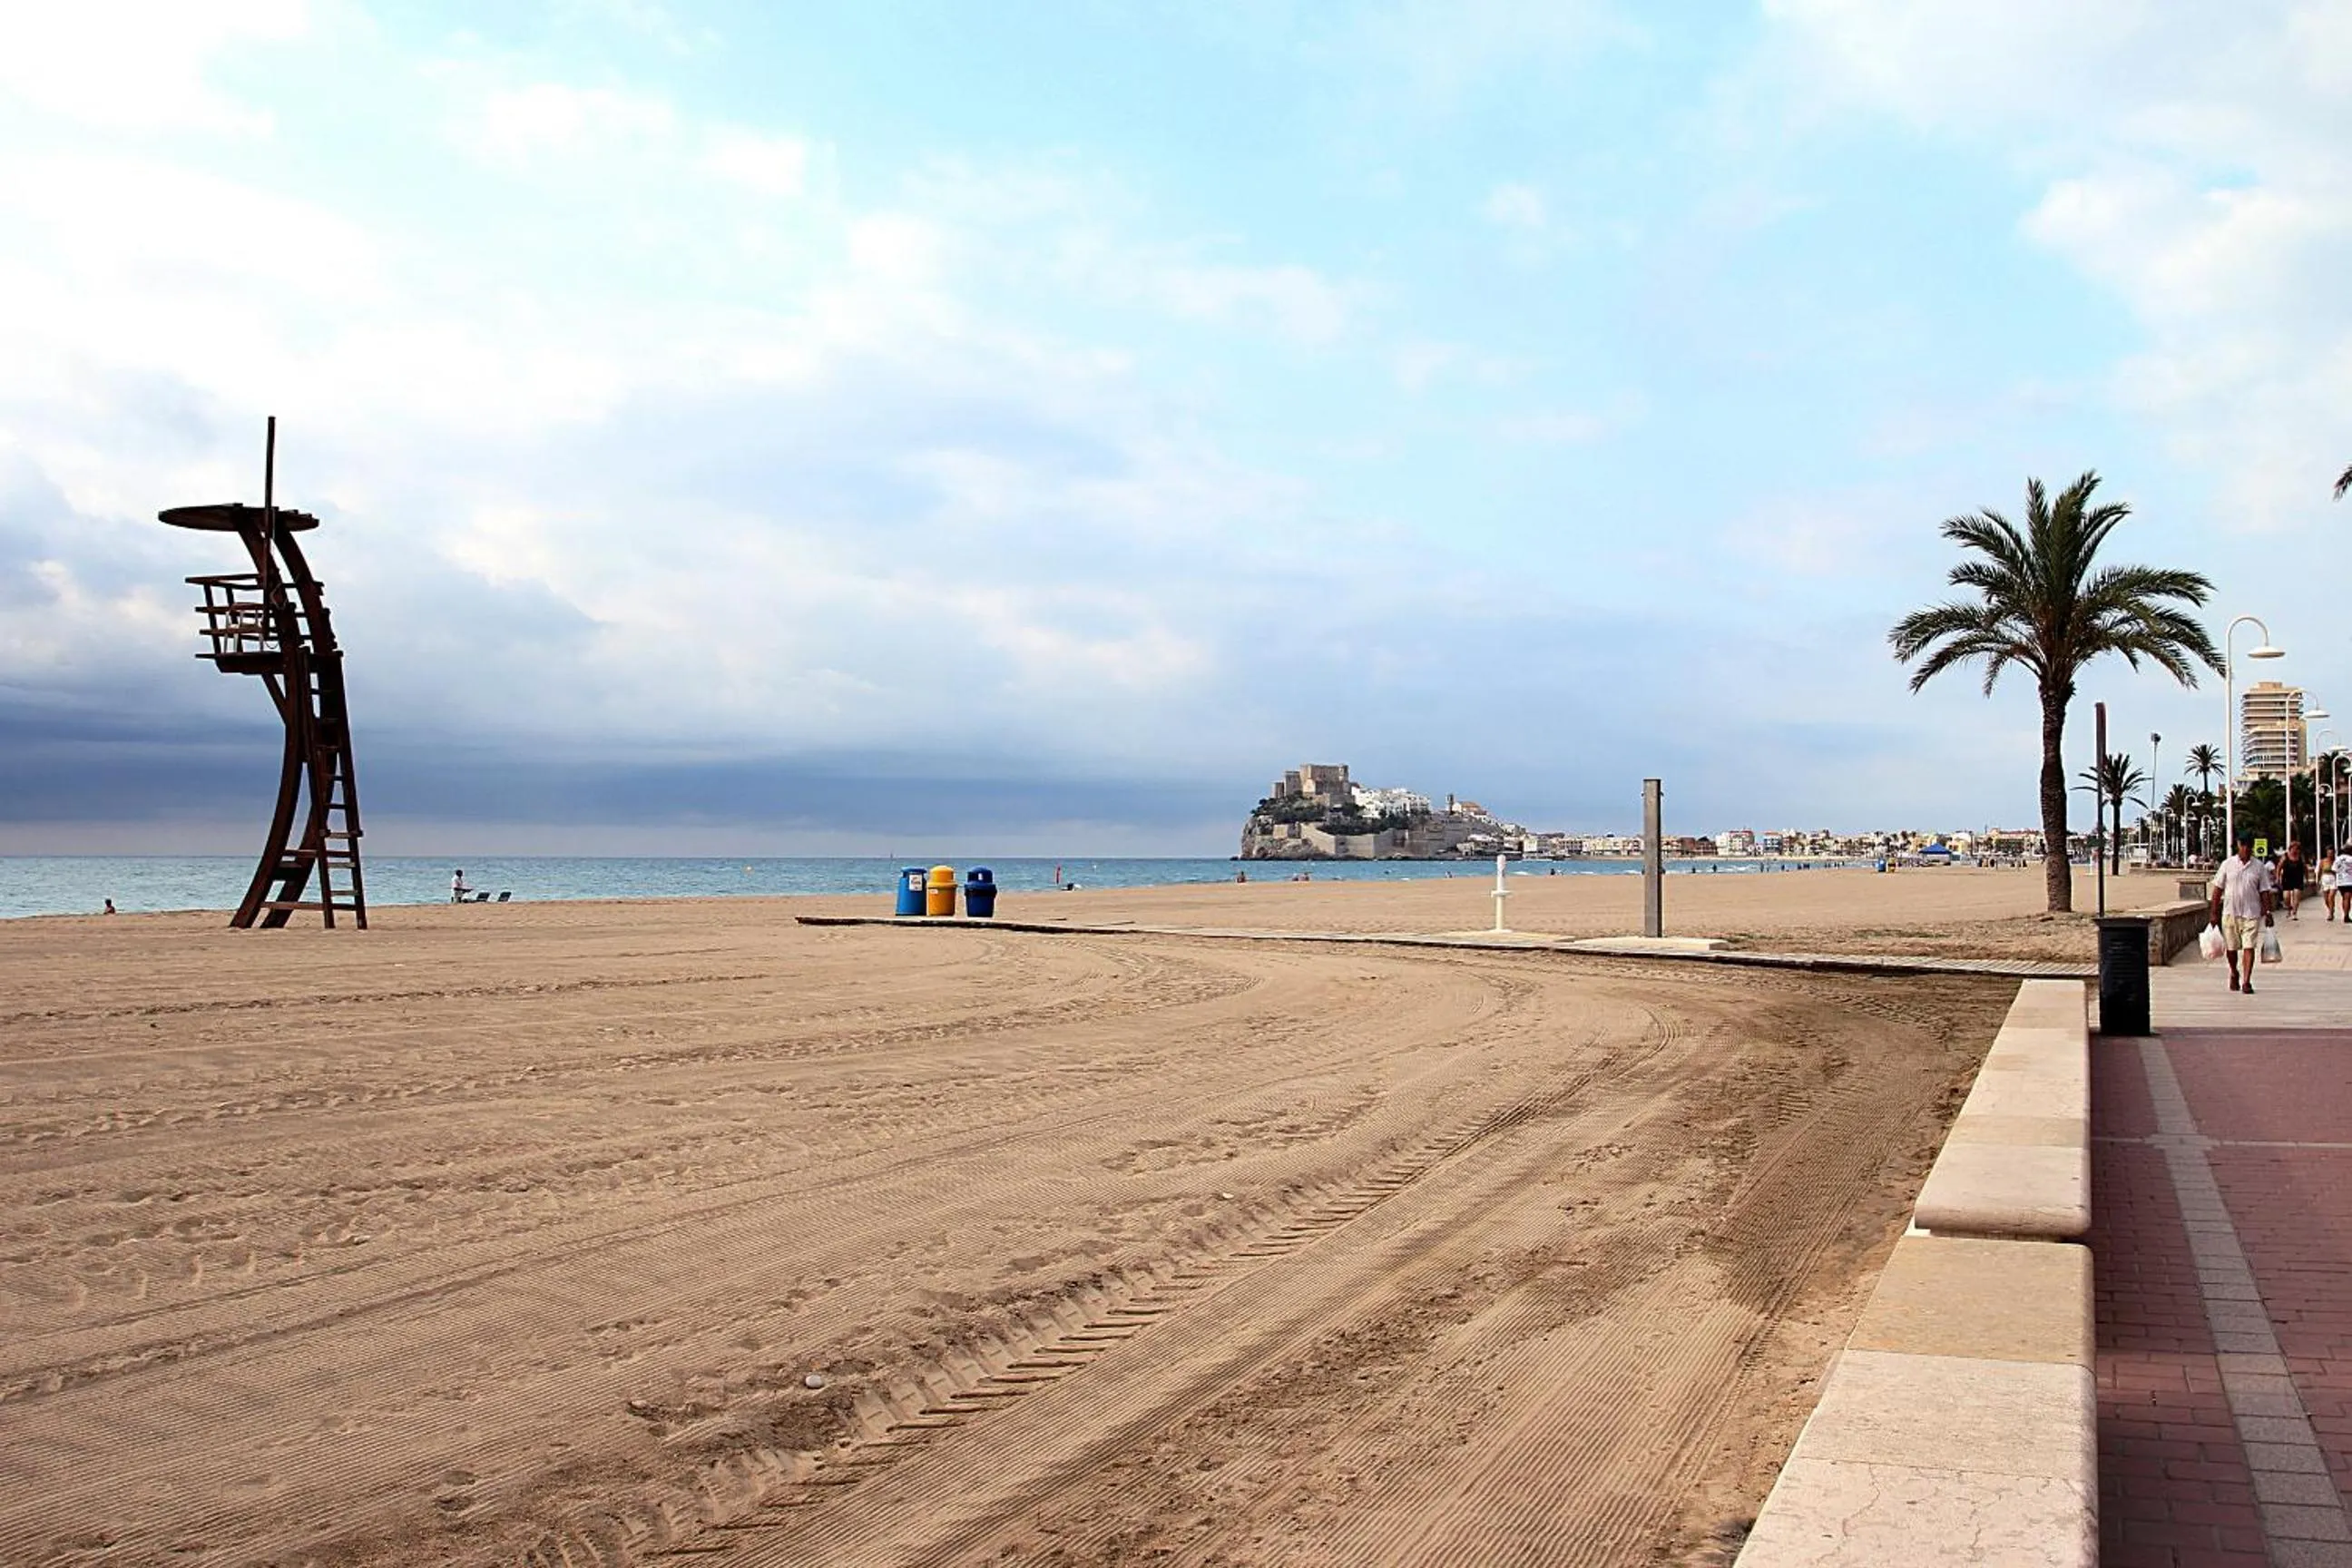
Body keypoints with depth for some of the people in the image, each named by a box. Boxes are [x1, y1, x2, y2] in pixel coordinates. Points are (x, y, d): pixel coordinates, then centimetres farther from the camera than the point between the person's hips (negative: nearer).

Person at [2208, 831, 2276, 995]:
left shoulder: (2259, 867, 3)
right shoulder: (2227, 865, 1)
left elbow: (2264, 892, 6)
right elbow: (2217, 889, 4)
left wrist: (2267, 913, 0)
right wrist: (2214, 913, 1)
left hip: (2251, 914, -1)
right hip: (2230, 912, 1)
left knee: (2249, 947, -8)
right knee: (2231, 948, 10)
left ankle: (2246, 982, -7)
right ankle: (2234, 974, 35)